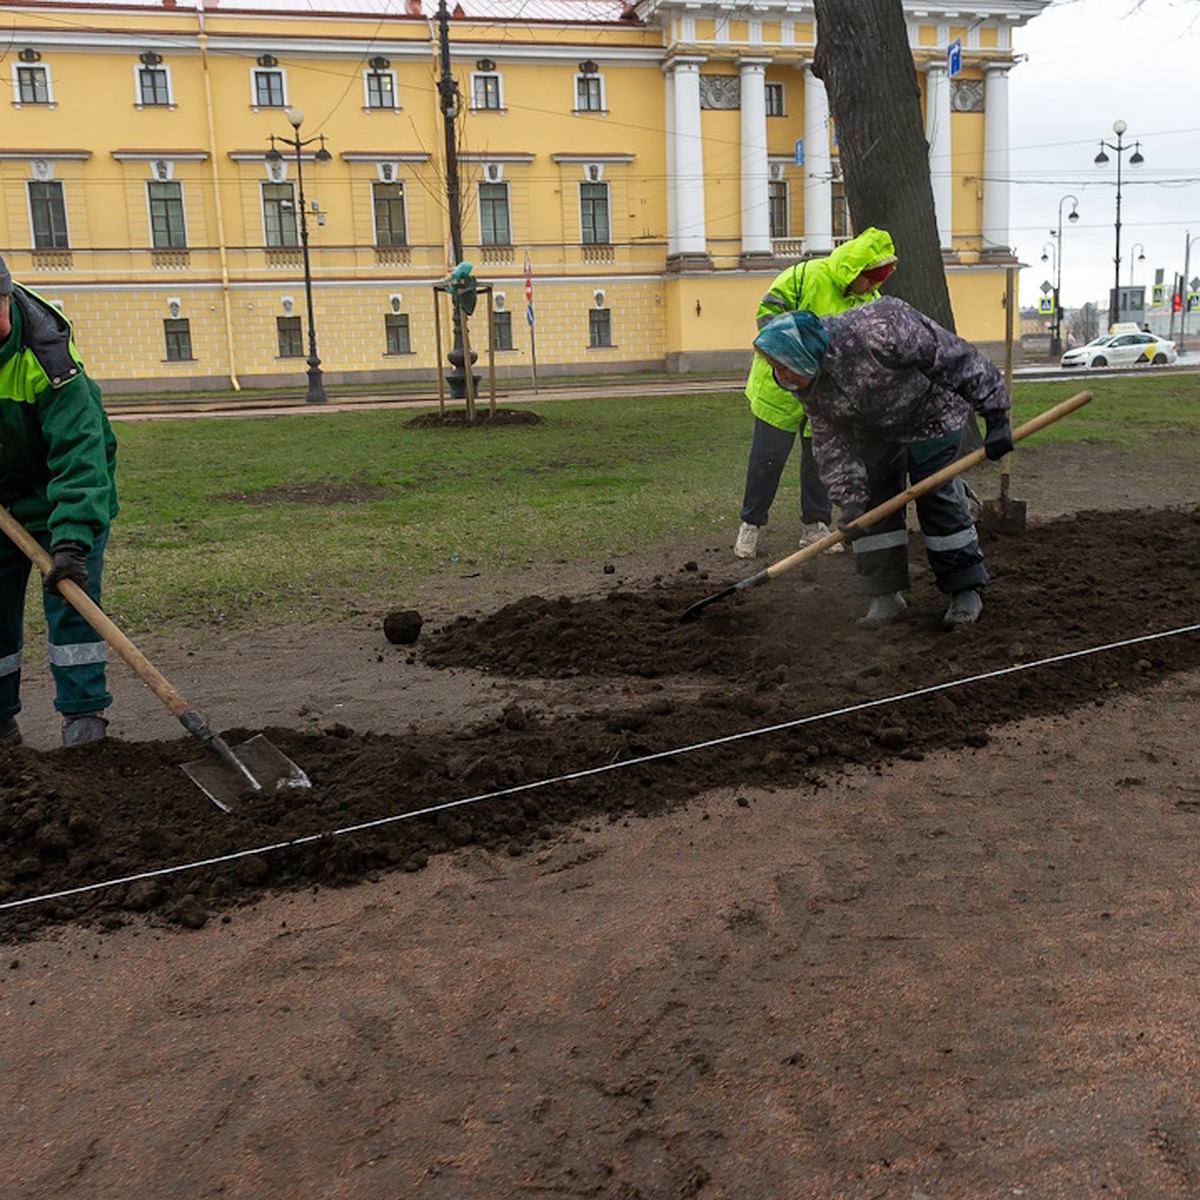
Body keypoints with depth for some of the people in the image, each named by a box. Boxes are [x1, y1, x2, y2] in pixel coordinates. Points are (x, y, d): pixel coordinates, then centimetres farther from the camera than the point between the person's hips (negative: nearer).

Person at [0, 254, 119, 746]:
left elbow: (79, 452, -37)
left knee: (69, 596, -10)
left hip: (65, 490, -5)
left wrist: (72, 540, -46)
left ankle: (83, 714, 1)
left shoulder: (46, 353, -31)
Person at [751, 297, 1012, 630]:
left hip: (931, 414, -6)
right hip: (875, 427, 6)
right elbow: (832, 445, -10)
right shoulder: (811, 389, -17)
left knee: (939, 499, -6)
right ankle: (886, 594, 9)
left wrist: (996, 416, -28)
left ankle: (966, 592, 6)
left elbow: (955, 358, -32)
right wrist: (850, 499, -22)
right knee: (872, 499, 0)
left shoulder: (876, 331, -40)